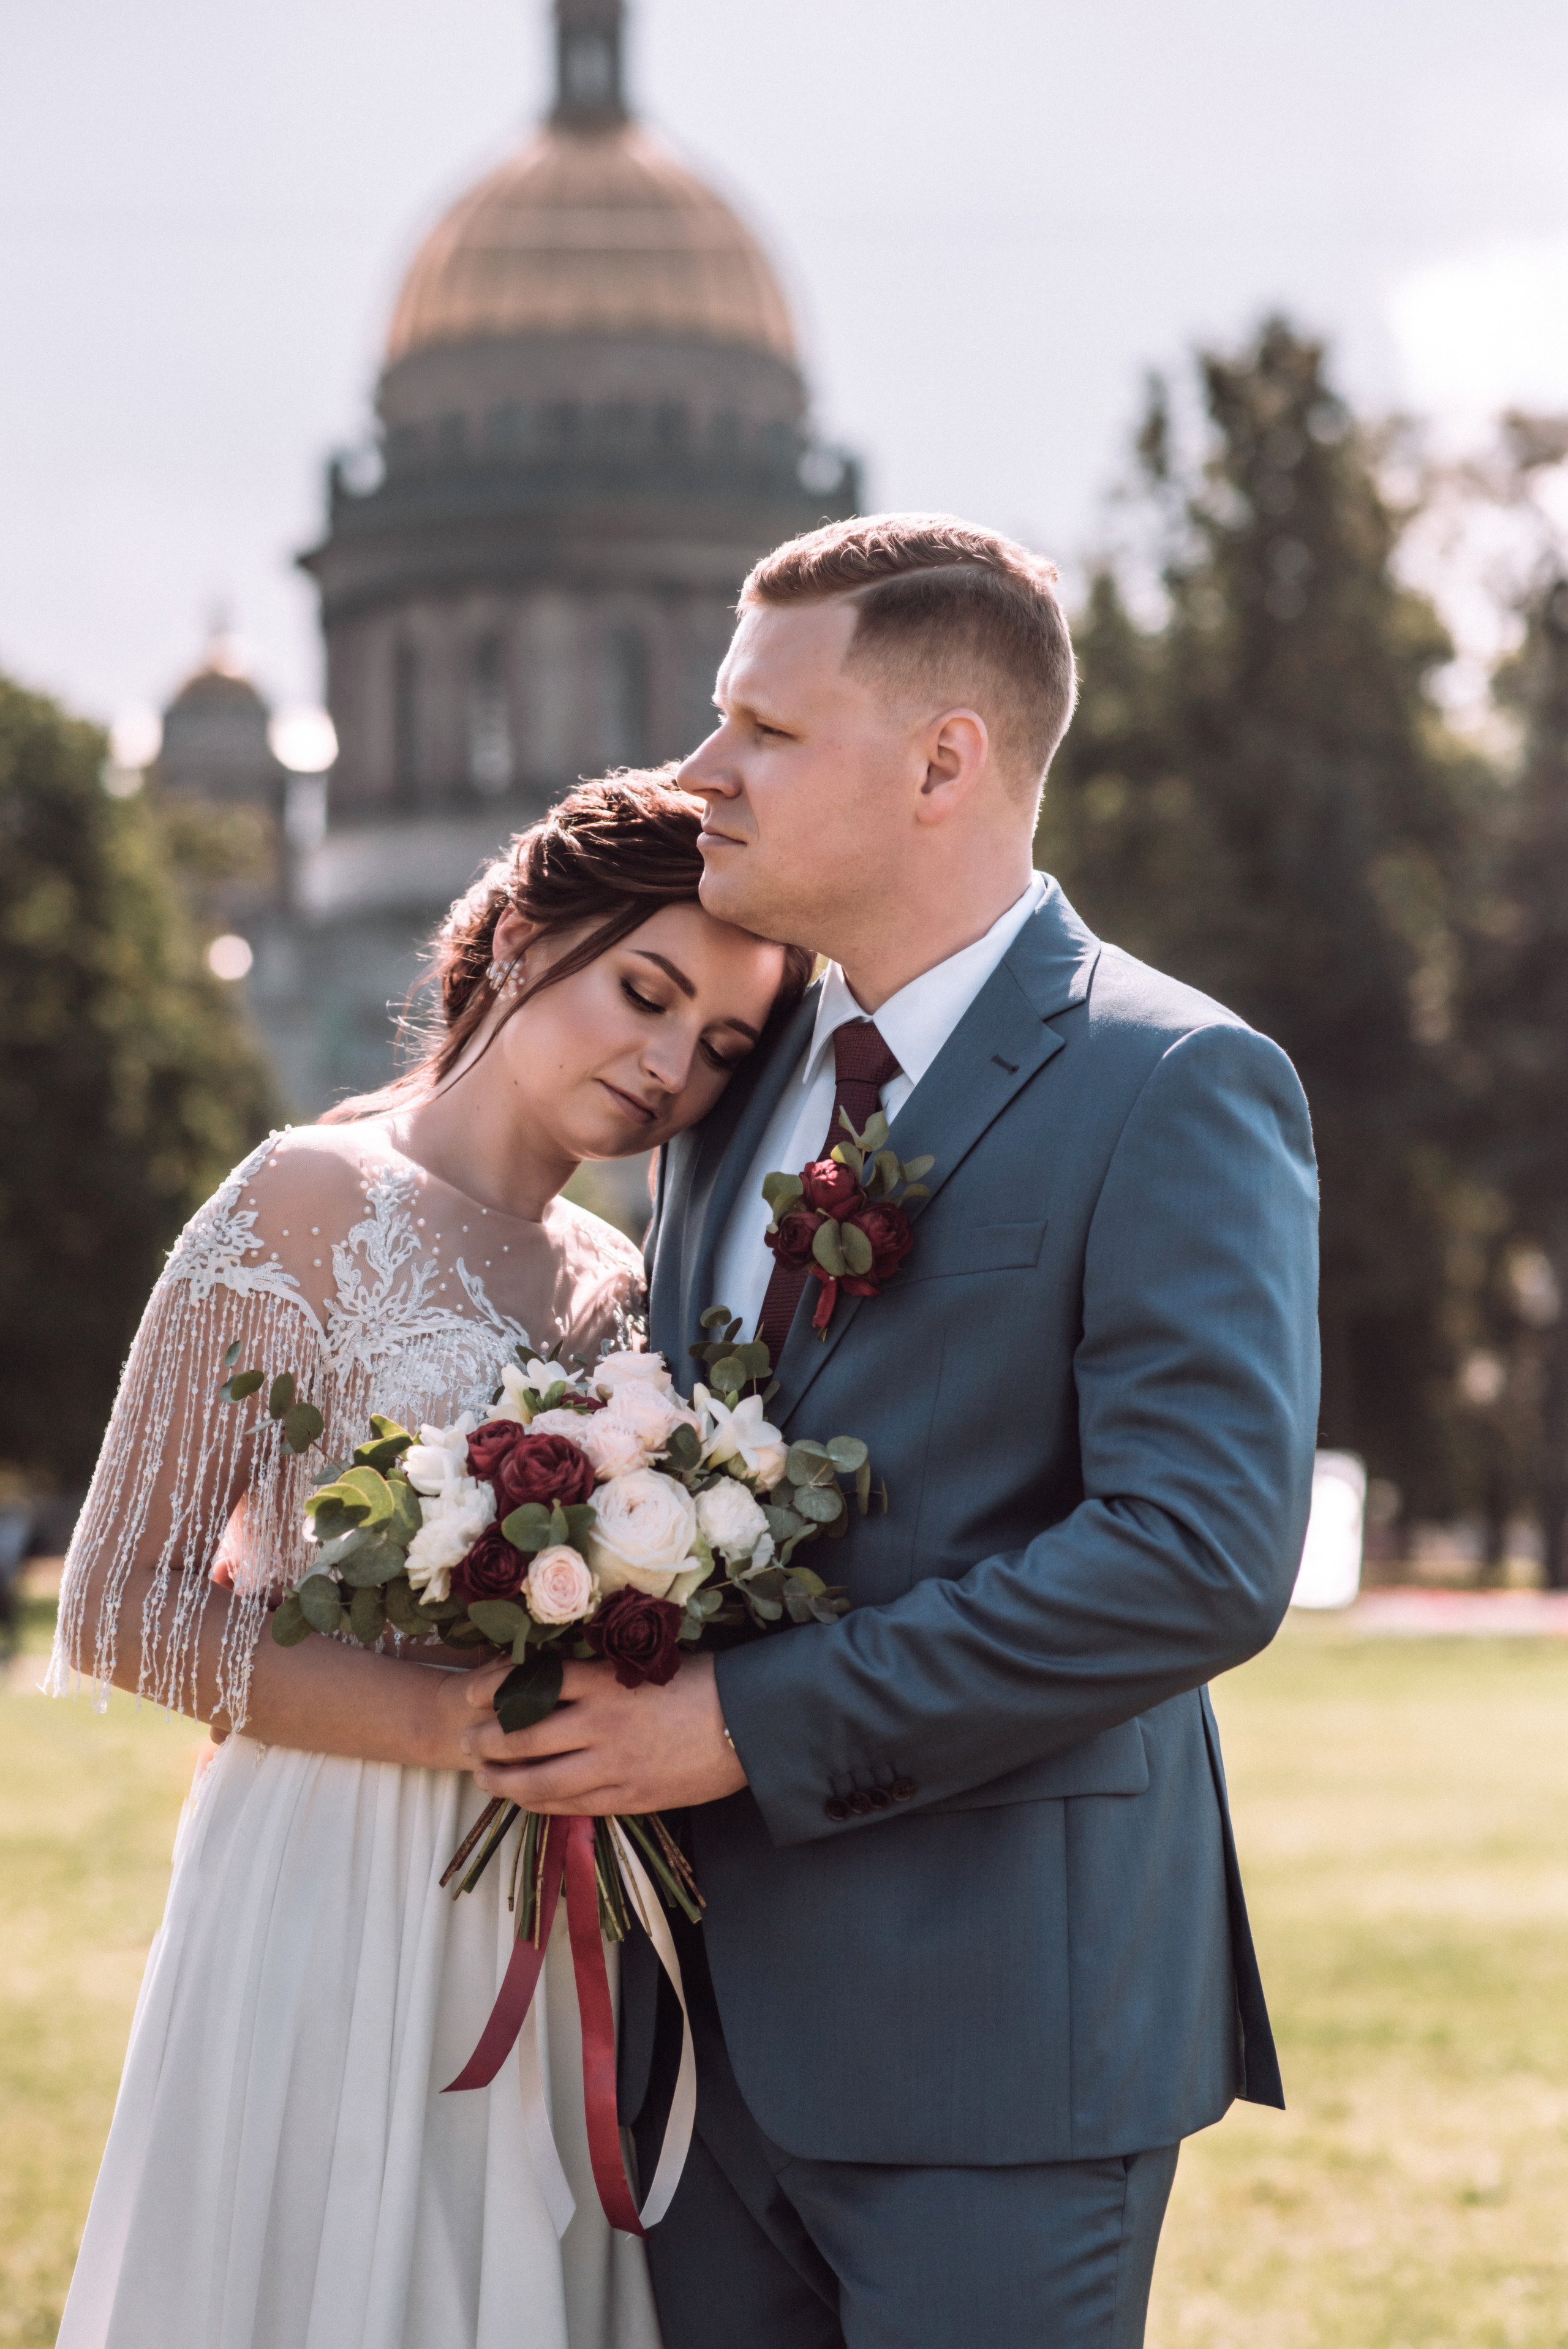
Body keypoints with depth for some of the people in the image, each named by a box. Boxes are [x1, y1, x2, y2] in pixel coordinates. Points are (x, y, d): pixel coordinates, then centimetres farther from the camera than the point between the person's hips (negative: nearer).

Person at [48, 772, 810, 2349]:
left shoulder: (620, 1286, 13)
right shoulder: (314, 1203, -6)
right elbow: (123, 1611, -9)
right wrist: (447, 1718, -18)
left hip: (561, 1949, 6)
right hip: (345, 1918, -6)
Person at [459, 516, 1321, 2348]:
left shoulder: (1175, 1089, -10)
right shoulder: (735, 1087, 14)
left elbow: (1204, 1555, -20)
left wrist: (749, 1723, -18)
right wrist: (602, 1712, 2)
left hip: (996, 2036, -7)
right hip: (720, 2018, 7)